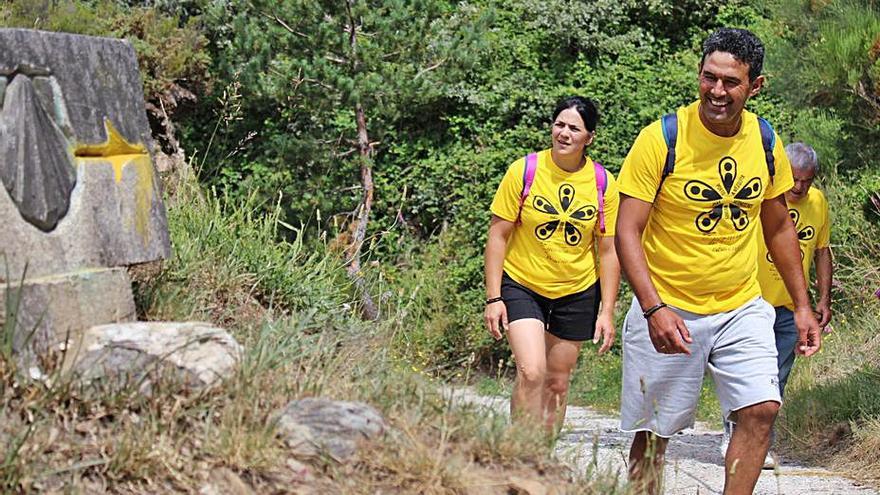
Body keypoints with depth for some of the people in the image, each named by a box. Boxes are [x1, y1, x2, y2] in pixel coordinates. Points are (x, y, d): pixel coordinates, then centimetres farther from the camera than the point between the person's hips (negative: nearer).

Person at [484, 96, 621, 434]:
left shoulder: (603, 183, -6)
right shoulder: (524, 170, -11)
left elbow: (609, 251, 0)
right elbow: (498, 235, -6)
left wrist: (607, 312, -3)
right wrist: (493, 298, -10)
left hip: (578, 291, 2)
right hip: (522, 285, -2)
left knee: (558, 383, 9)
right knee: (531, 373, -19)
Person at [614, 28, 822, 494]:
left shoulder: (766, 141, 1)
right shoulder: (662, 138, -14)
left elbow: (778, 228, 14)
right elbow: (627, 231, -15)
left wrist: (802, 306, 12)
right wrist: (653, 308, -27)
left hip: (742, 308, 4)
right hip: (667, 311, -4)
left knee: (760, 411, -10)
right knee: (653, 431, 2)